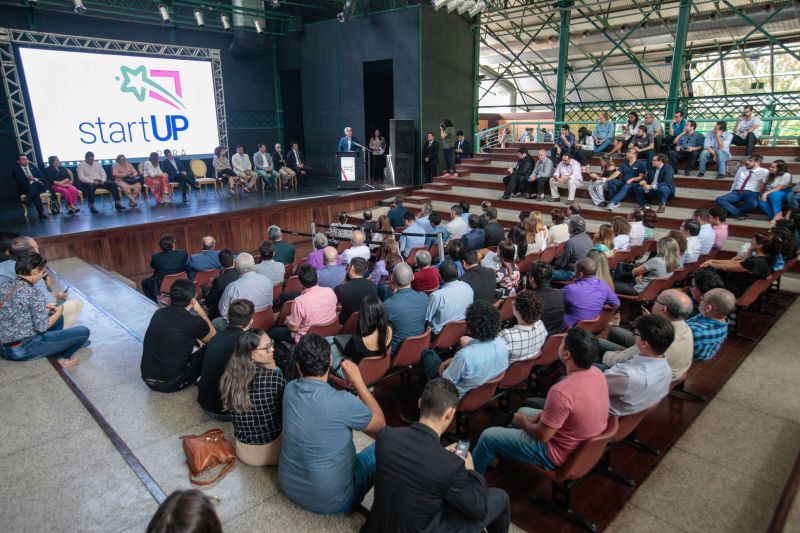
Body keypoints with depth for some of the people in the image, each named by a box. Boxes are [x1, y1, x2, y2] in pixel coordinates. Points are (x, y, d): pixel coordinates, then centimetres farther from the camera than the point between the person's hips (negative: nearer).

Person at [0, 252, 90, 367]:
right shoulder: (34, 294, -20)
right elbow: (42, 327, -16)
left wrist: (44, 307, 14)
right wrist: (58, 312, 0)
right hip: (25, 350, -9)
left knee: (58, 318, 26)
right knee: (84, 331, -4)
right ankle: (62, 357, 21)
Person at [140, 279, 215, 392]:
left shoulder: (158, 313, -1)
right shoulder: (194, 322, -17)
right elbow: (214, 337, 4)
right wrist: (201, 312, 6)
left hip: (147, 379, 6)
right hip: (171, 384, -6)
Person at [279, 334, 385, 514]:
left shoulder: (290, 389, -11)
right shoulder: (342, 402, -29)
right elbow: (380, 424, -10)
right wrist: (358, 382, -10)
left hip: (288, 488, 6)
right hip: (330, 502, -6)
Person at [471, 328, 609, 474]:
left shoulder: (561, 391, -37)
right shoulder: (597, 373, -10)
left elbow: (542, 435, -24)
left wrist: (524, 422, -4)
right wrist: (540, 416, 4)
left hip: (560, 453, -8)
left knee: (488, 437, 5)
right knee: (523, 411, 29)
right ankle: (500, 453, 49)